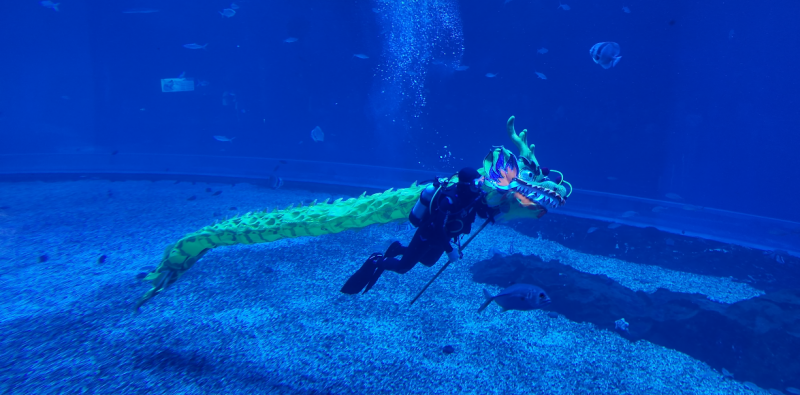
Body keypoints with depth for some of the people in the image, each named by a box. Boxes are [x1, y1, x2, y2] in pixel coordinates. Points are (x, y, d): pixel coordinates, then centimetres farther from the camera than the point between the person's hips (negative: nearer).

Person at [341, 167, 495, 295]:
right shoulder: (449, 200, -37)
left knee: (428, 261, 29)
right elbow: (439, 229, -35)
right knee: (402, 267, -1)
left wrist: (491, 214, -21)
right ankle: (376, 261, 21)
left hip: (441, 236, 8)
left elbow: (483, 211, 0)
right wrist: (449, 250, -30)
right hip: (427, 235, -8)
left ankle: (399, 249, 39)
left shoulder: (473, 195, -12)